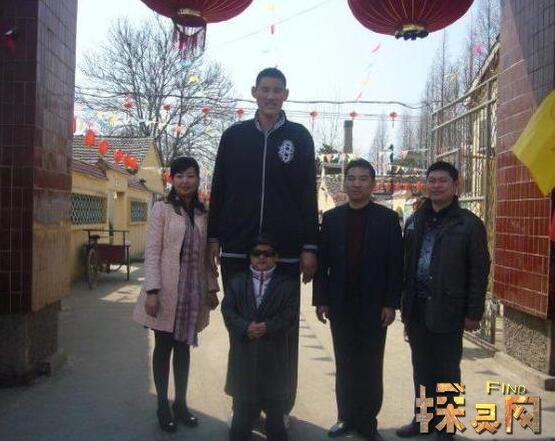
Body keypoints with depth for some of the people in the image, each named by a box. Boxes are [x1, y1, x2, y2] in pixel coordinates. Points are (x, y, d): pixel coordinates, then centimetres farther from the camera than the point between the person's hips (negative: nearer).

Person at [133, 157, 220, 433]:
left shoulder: (203, 214, 9)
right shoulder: (162, 209, -4)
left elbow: (206, 256, 12)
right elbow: (152, 252, -9)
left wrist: (212, 288, 8)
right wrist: (152, 291, -16)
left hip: (193, 292, 4)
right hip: (167, 291, -4)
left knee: (183, 346, 13)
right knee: (163, 347, 6)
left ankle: (181, 403, 25)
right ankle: (162, 406, 18)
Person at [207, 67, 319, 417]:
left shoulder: (299, 137, 6)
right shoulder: (234, 136, 9)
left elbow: (309, 194, 2)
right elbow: (219, 189, 10)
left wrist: (310, 247, -3)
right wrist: (214, 239, 5)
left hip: (285, 250, -1)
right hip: (237, 250, 2)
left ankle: (281, 405, 18)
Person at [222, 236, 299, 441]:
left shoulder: (287, 284, 1)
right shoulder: (237, 281, 7)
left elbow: (290, 316, -7)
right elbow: (227, 310, -2)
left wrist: (267, 327, -20)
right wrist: (245, 327, -18)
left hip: (273, 350, -1)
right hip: (243, 349, 1)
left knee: (274, 398, 11)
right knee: (243, 397, 10)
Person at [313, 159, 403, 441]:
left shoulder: (388, 218, -1)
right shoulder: (331, 218, 4)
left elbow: (395, 264, -3)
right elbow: (322, 261, 3)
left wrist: (391, 303, -8)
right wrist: (321, 300, -2)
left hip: (373, 305, -2)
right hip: (340, 304, 2)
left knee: (370, 366, 7)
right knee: (345, 365, 10)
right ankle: (346, 417, 22)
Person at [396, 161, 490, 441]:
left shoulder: (469, 224, -5)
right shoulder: (415, 221, 10)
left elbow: (479, 271, -7)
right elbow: (406, 263, 12)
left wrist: (474, 313, -10)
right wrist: (405, 303, 8)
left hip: (448, 311, -4)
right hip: (417, 309, 5)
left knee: (447, 371, 7)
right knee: (421, 369, 14)